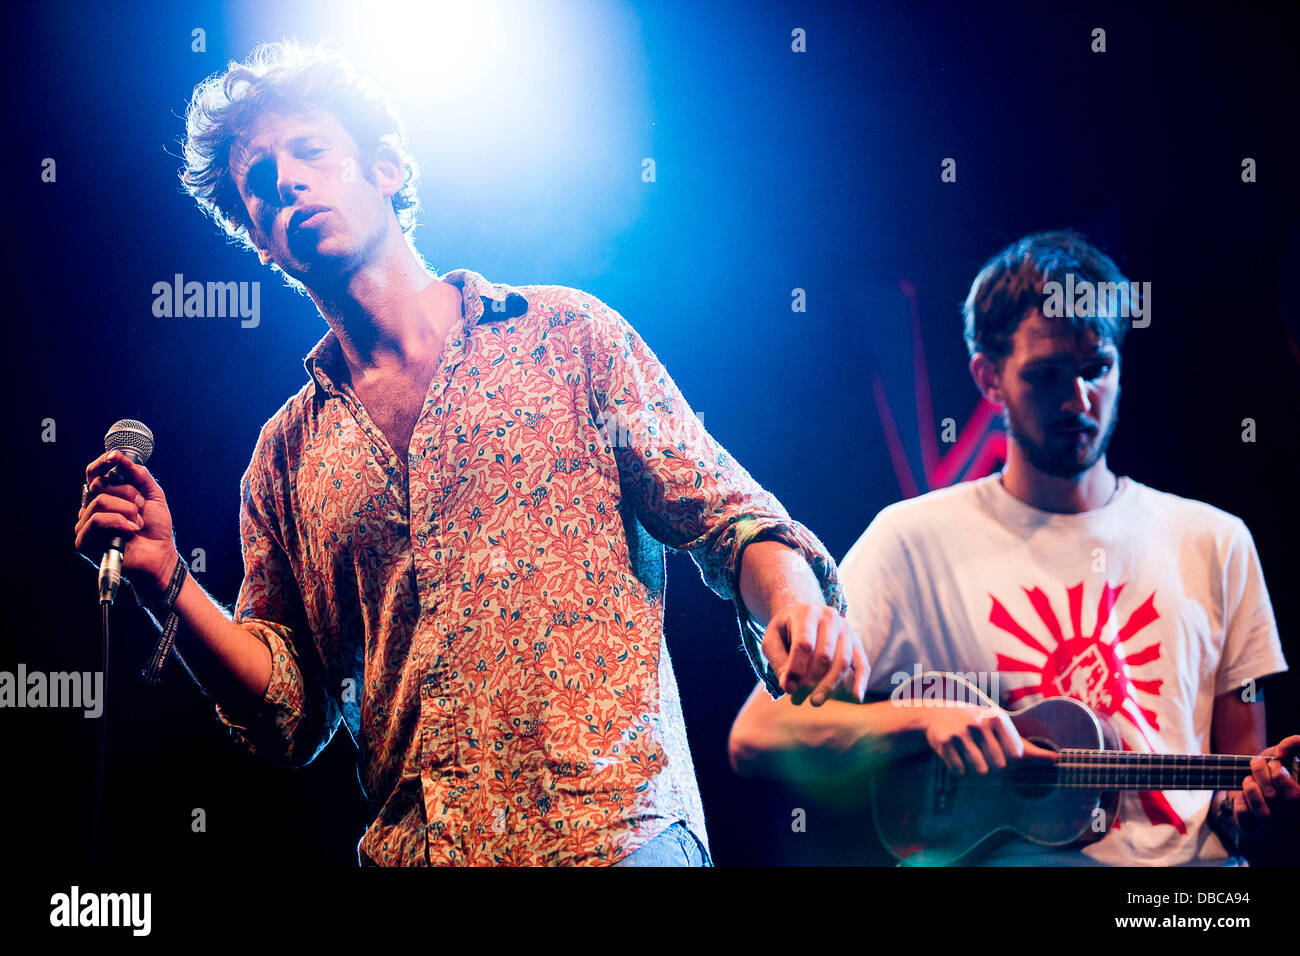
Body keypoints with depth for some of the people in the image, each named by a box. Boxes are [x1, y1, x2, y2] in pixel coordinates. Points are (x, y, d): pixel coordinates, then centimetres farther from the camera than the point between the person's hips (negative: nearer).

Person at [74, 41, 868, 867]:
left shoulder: (568, 336, 4)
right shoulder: (286, 456, 12)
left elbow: (727, 516, 0)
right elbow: (293, 715, 11)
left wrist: (793, 595, -21)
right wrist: (165, 581, -2)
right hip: (409, 847, 3)